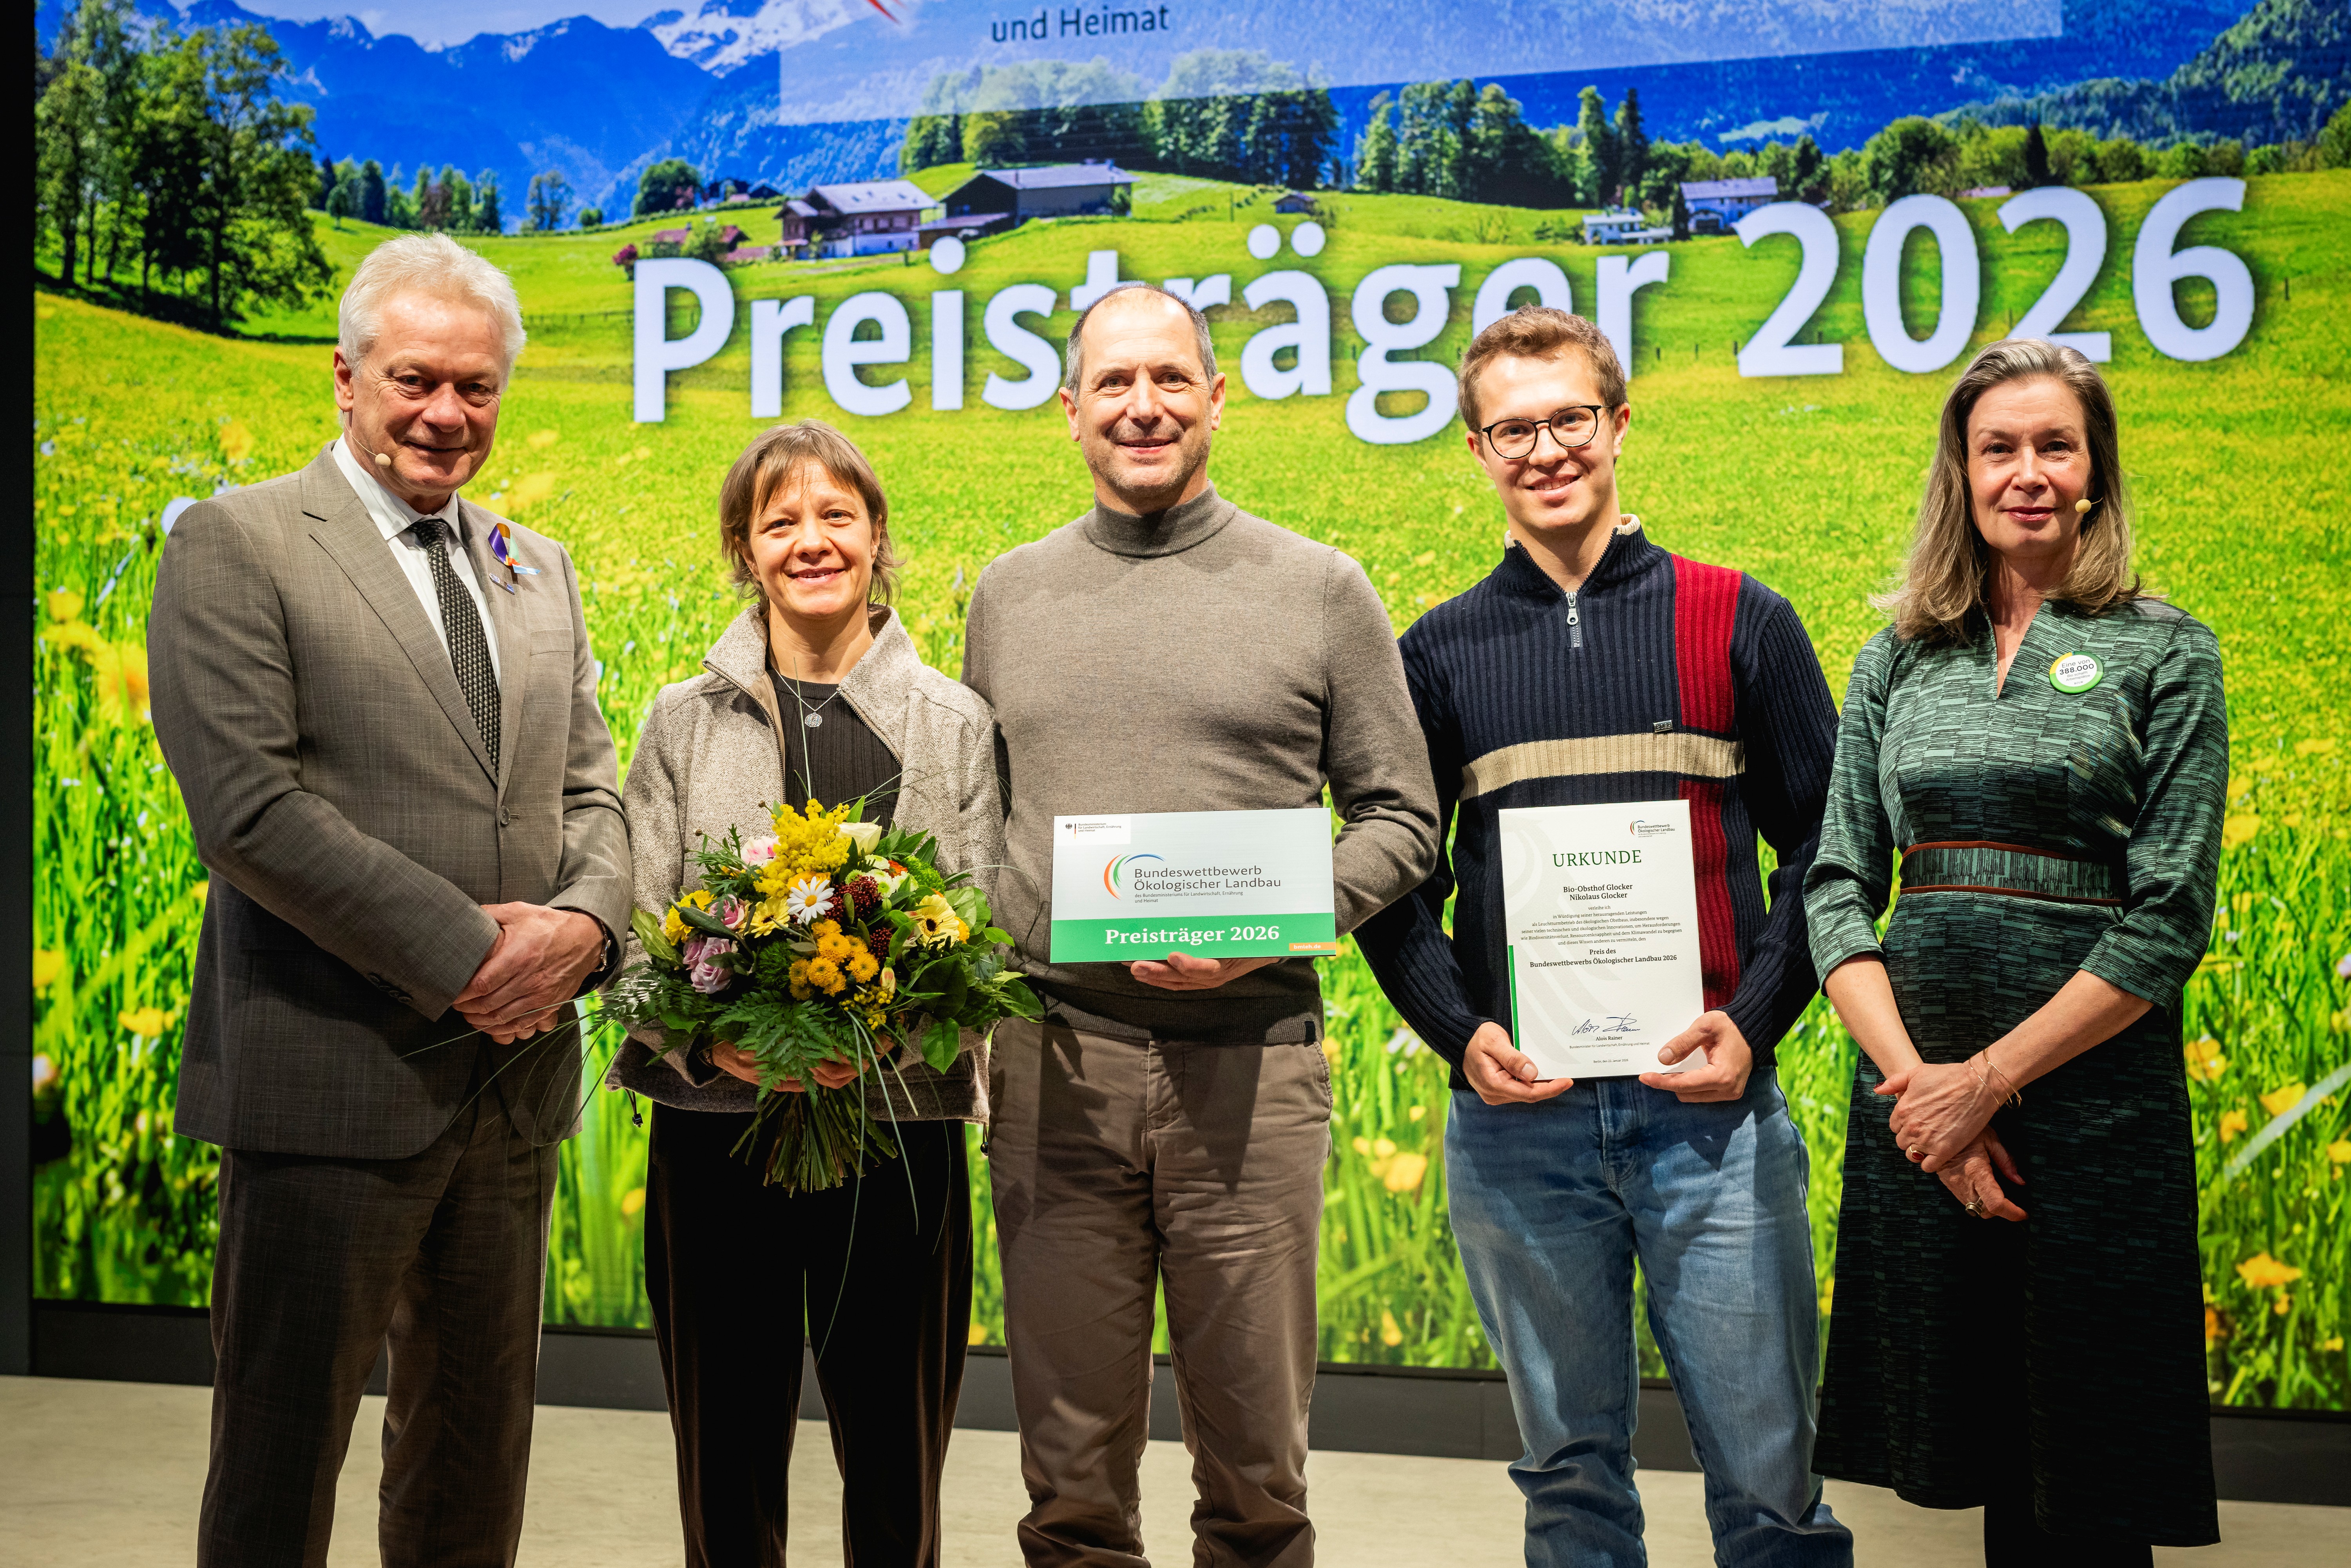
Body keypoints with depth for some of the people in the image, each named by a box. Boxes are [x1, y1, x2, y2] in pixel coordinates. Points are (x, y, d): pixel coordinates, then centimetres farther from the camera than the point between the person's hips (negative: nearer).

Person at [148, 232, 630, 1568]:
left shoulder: (540, 572, 16)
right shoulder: (236, 544, -4)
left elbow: (589, 790, 14)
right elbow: (248, 808, -14)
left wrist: (585, 921, -8)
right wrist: (461, 953, -16)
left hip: (515, 1069, 6)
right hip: (332, 1074, -6)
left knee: (479, 1444, 15)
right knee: (282, 1453, 4)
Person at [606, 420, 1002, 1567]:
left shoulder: (956, 725, 6)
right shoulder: (684, 721, 7)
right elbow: (636, 919, 2)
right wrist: (710, 1031, -18)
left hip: (900, 1124, 0)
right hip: (718, 1121, 1)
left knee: (896, 1472, 7)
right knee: (727, 1466, 9)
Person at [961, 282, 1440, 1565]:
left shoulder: (1318, 591, 3)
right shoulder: (1006, 596, 12)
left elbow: (1400, 820, 4)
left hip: (1247, 1062, -2)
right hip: (1052, 1061, 2)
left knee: (1256, 1460, 8)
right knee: (1069, 1459, 9)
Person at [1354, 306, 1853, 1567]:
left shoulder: (1739, 623, 5)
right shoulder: (1437, 655, 9)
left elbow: (1823, 848, 6)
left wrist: (1755, 1019, -8)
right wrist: (1461, 1033, -6)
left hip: (1712, 1106, -1)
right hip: (1514, 1119, 1)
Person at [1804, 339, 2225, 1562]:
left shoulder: (2164, 653, 1)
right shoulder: (1897, 660, 10)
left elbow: (2170, 918, -6)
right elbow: (1836, 885, 6)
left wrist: (1989, 1080, -12)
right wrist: (1913, 1075, -9)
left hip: (2091, 1085, -3)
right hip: (1915, 1084, 3)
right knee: (1963, 1447, 8)